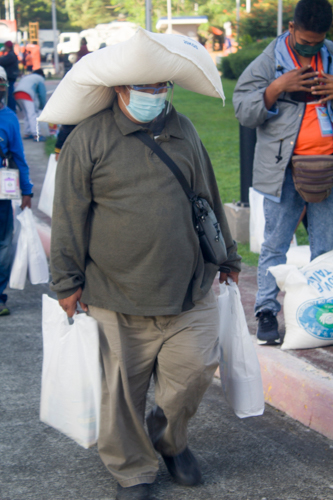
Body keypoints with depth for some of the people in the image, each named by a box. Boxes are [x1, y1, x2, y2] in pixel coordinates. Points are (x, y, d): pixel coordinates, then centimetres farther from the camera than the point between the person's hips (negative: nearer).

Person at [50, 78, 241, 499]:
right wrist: (67, 281, -2)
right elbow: (69, 216, -2)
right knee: (123, 385, 4)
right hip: (117, 294, -3)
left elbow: (209, 198, 20)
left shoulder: (183, 131, 10)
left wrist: (227, 256, 25)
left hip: (189, 288, 4)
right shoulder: (88, 138, -4)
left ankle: (168, 438, 30)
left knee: (196, 368, 0)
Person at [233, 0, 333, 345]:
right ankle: (266, 312, 9)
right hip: (283, 170, -3)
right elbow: (243, 110, -3)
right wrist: (278, 87, -17)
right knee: (275, 244, 1)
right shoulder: (269, 61, 1)